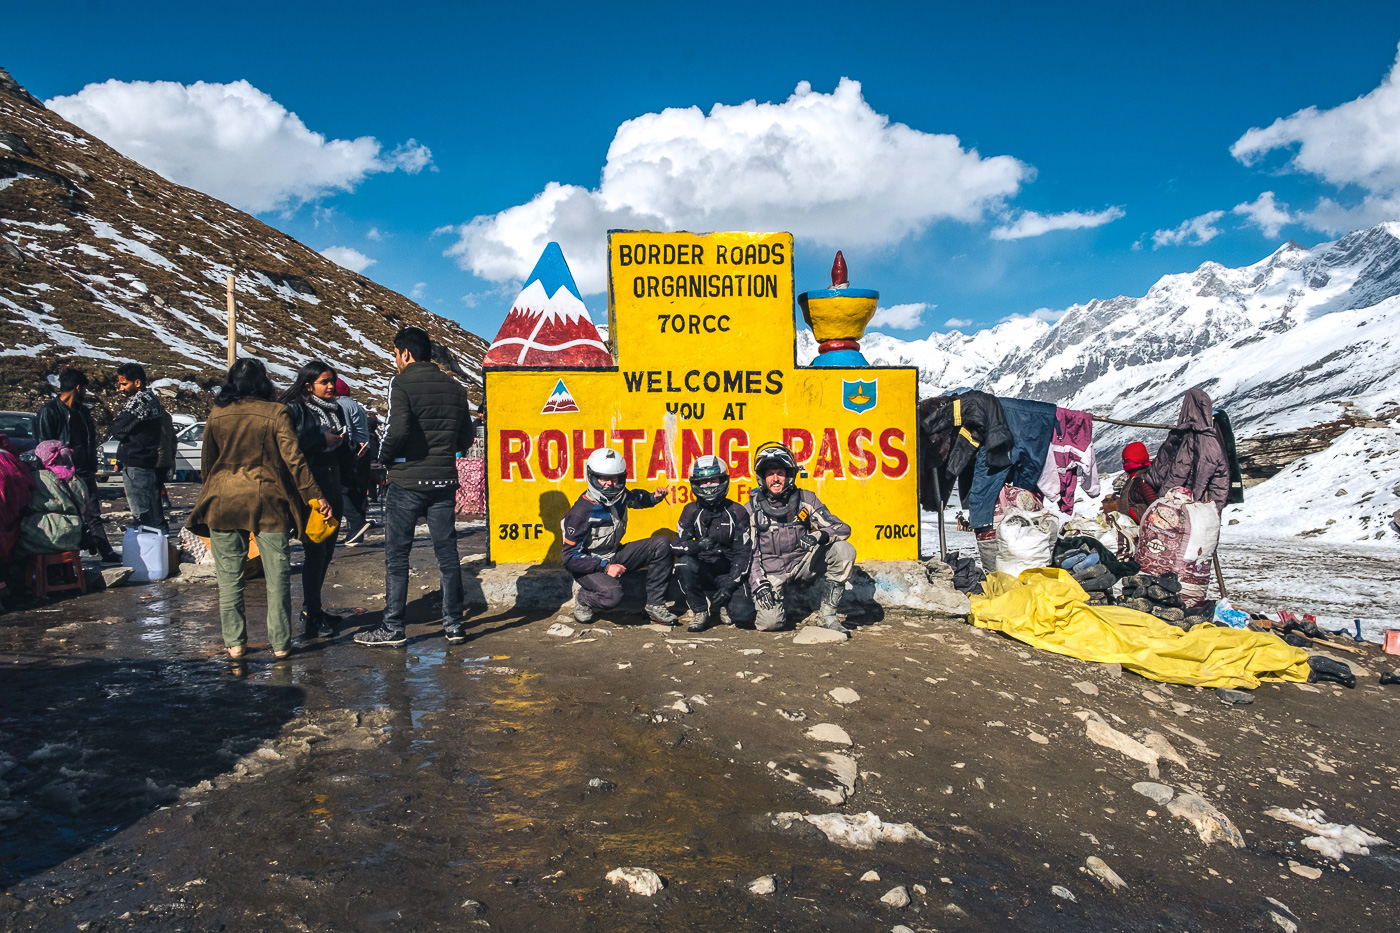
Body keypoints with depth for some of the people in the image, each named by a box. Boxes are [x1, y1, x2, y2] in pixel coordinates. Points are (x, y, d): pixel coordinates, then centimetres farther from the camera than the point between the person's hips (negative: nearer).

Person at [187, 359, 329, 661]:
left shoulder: (216, 415, 4)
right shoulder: (276, 413, -5)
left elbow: (206, 463, 11)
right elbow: (294, 459, -9)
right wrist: (316, 497, -6)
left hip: (223, 502, 2)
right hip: (268, 502, -2)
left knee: (229, 575, 10)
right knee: (277, 574, 5)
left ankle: (234, 643, 14)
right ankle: (280, 643, 9)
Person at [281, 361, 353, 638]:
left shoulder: (335, 410, 14)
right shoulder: (294, 410, -7)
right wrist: (321, 441, -17)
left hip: (332, 490, 7)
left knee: (326, 551, 11)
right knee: (314, 551, -7)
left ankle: (312, 609, 22)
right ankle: (311, 616, 0)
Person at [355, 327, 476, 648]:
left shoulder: (402, 384, -9)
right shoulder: (454, 387, 8)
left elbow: (396, 429, -22)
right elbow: (465, 439, 10)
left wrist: (384, 455, -4)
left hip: (406, 481, -5)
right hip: (444, 481, 5)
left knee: (396, 555, 4)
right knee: (447, 552, 10)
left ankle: (393, 628, 9)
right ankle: (454, 623, 15)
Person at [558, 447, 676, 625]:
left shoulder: (620, 495, -5)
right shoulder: (581, 512, -24)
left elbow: (637, 498, 22)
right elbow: (570, 558, -22)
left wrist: (654, 497, -1)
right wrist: (605, 567, -29)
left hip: (615, 555, 7)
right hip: (590, 564, -7)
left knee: (662, 545, -8)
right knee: (612, 594, -37)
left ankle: (655, 605, -2)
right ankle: (583, 599, 0)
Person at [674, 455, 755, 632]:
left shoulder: (737, 512, -3)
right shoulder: (691, 511, 1)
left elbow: (744, 552, -6)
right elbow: (679, 544, -6)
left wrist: (730, 585, -17)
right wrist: (696, 546, -30)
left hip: (729, 573, -1)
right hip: (702, 570, 1)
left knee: (742, 614, -24)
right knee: (684, 564, -33)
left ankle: (720, 603, 15)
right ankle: (700, 611, -10)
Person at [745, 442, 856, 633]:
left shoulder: (806, 499, -1)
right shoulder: (752, 509, -3)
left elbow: (843, 529, -7)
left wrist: (820, 535, -28)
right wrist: (759, 585, -15)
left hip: (802, 564, 2)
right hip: (771, 572, -2)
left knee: (844, 550, -22)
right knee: (769, 622, -25)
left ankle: (827, 615, -13)